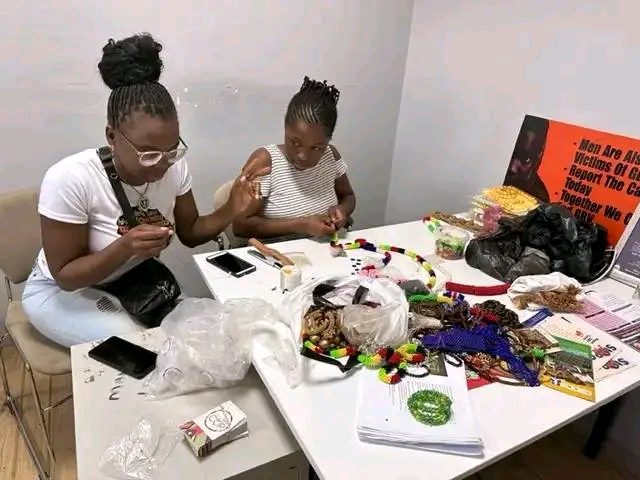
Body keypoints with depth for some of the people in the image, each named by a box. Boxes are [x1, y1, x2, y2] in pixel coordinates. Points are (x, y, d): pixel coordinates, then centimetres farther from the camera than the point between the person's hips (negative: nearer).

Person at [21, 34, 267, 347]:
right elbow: (65, 276, -22)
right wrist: (125, 247, -40)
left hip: (134, 280, 5)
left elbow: (189, 233, -4)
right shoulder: (69, 180, -30)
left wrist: (230, 210, -24)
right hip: (62, 292, -4)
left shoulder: (174, 167, -16)